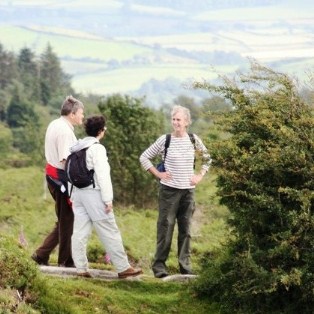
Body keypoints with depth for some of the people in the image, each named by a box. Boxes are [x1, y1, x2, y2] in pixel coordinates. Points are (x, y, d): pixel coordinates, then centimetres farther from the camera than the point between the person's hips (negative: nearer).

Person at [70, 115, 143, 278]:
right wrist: (108, 199, -13)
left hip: (78, 193, 8)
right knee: (110, 232, -2)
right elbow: (103, 175, -15)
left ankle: (81, 268, 4)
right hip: (94, 193, -8)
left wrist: (71, 195, 15)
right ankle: (123, 268, 2)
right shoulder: (97, 148, -12)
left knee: (80, 232, 5)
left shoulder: (76, 147, 11)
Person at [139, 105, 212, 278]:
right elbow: (144, 157, 3)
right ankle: (159, 265, 2)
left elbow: (207, 158, 20)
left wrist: (200, 176, 7)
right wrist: (158, 174, -3)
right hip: (169, 190, -3)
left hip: (188, 190, 3)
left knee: (185, 229, 7)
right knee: (165, 228, -3)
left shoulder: (193, 140, 4)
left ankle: (185, 265, 14)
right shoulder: (165, 140, -4)